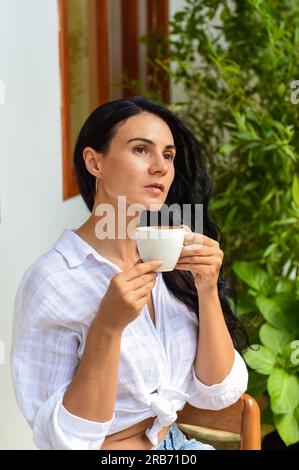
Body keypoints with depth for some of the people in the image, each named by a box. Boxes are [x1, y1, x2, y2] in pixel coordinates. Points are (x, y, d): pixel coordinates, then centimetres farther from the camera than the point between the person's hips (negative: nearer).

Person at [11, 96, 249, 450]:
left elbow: (217, 394, -2)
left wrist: (207, 289, -14)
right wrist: (108, 326, -27)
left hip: (177, 444, 4)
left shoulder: (172, 261, 0)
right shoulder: (52, 279, -16)